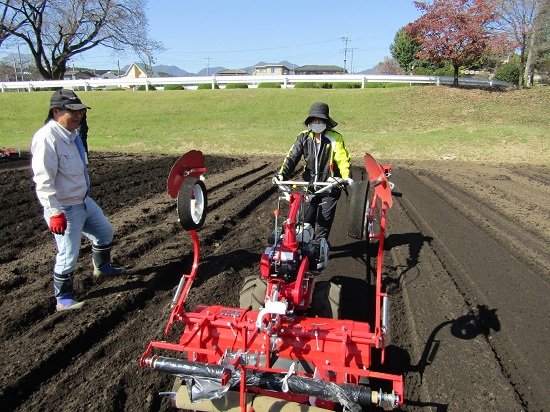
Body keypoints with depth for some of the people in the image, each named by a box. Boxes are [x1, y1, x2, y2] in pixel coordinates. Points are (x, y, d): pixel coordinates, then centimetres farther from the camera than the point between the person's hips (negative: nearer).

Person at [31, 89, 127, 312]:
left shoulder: (72, 134, 6)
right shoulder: (47, 138, -23)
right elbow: (44, 181, -25)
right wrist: (55, 213, -26)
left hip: (84, 201, 10)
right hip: (64, 209, -9)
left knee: (105, 231, 23)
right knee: (68, 255, 0)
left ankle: (102, 267, 48)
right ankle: (63, 299, 20)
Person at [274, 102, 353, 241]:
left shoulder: (334, 138, -9)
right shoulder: (304, 138, 0)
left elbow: (343, 159, -14)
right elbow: (292, 157, -4)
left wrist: (347, 176, -31)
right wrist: (282, 174, -18)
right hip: (310, 184, 3)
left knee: (325, 219, 5)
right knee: (306, 219, 8)